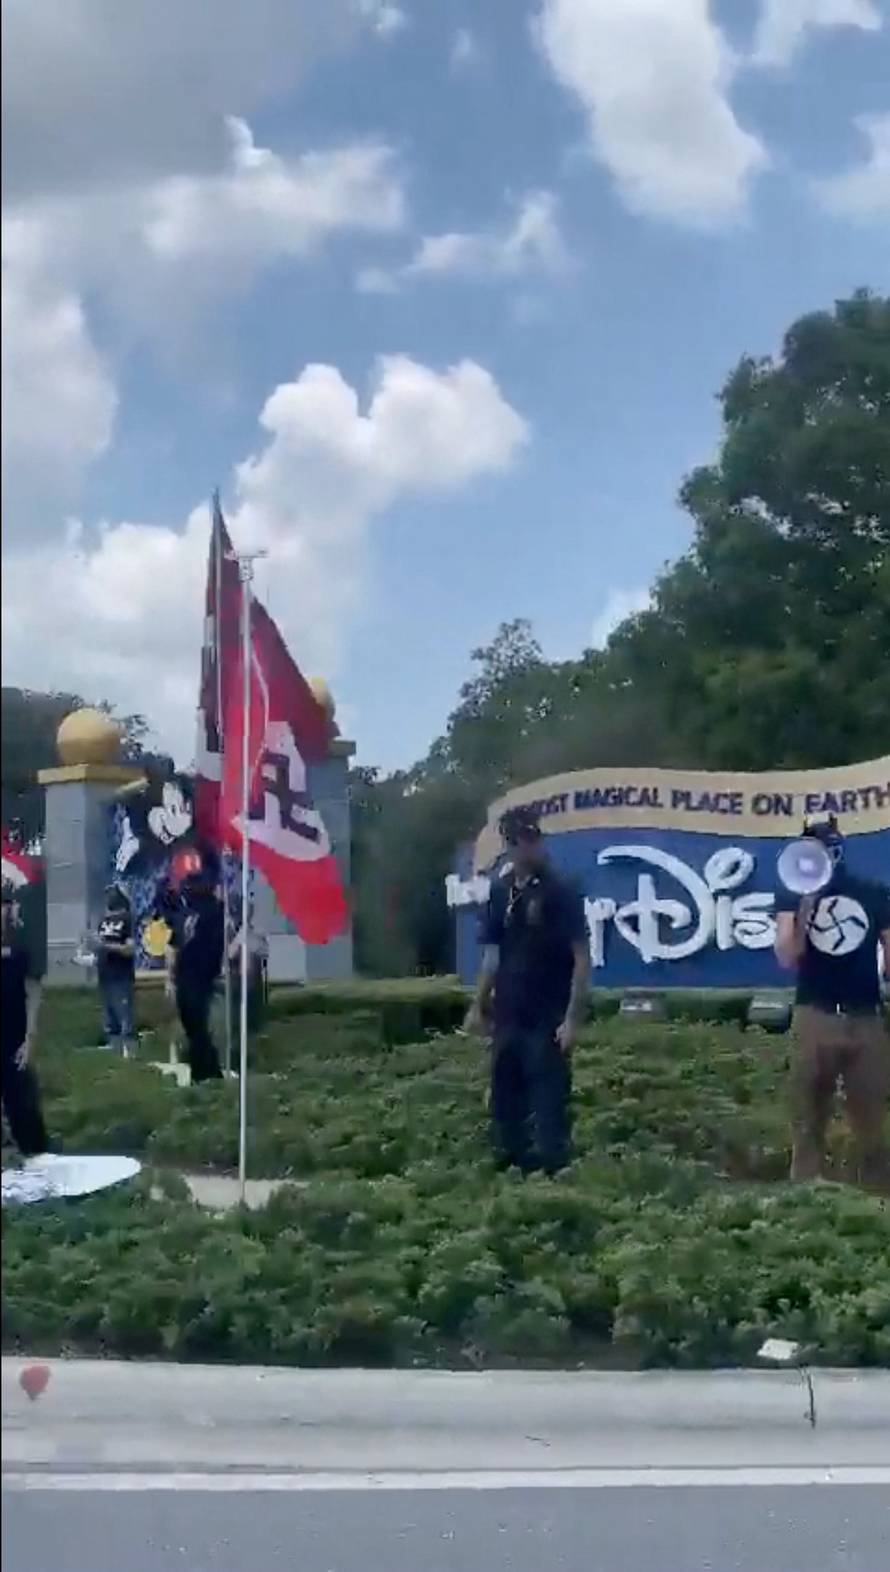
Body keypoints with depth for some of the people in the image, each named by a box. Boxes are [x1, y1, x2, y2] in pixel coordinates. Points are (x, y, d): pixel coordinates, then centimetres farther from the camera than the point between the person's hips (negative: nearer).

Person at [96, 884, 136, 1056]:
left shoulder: (127, 919, -6)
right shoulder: (104, 920, 15)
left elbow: (130, 949, -14)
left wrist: (108, 945, -23)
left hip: (122, 978, -8)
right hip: (105, 977, 8)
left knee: (126, 1021, -10)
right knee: (110, 1022, 12)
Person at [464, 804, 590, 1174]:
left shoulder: (560, 891, -9)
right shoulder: (500, 891, 8)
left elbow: (581, 957, -11)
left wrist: (573, 1018, -16)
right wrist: (478, 1007, 13)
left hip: (547, 1019, -6)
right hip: (508, 1017, 6)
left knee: (549, 1101, -4)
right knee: (505, 1097, 12)